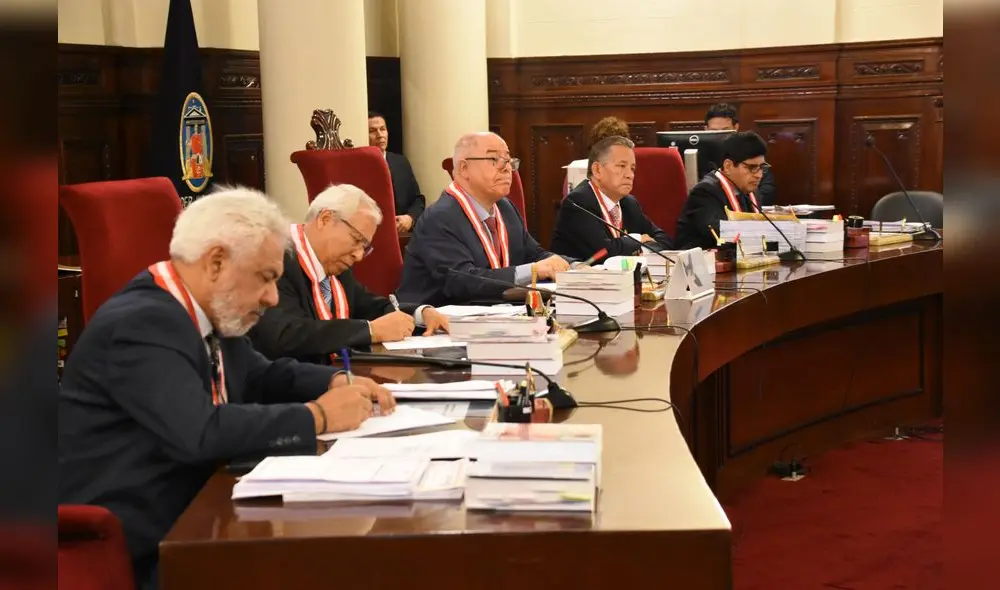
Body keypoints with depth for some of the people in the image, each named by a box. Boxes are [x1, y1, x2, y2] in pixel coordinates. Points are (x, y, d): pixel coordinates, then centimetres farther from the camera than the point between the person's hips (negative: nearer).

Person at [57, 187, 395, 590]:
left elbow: (259, 377, 20)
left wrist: (337, 383, 2)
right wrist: (317, 415, -22)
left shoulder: (208, 315, 5)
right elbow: (199, 433, -32)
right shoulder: (142, 323, -22)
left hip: (185, 515, 8)